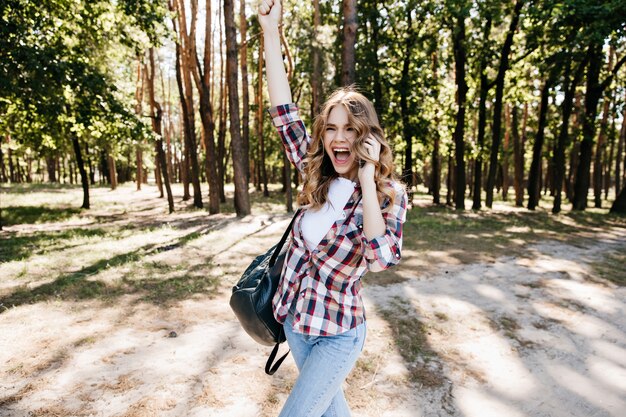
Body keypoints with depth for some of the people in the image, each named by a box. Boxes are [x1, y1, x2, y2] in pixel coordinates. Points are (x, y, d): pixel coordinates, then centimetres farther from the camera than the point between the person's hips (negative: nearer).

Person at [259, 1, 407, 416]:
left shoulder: (389, 193, -15)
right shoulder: (318, 178, -4)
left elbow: (382, 257, -31)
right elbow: (284, 115, -7)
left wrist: (367, 177, -30)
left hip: (338, 334, -5)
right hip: (295, 320, 5)